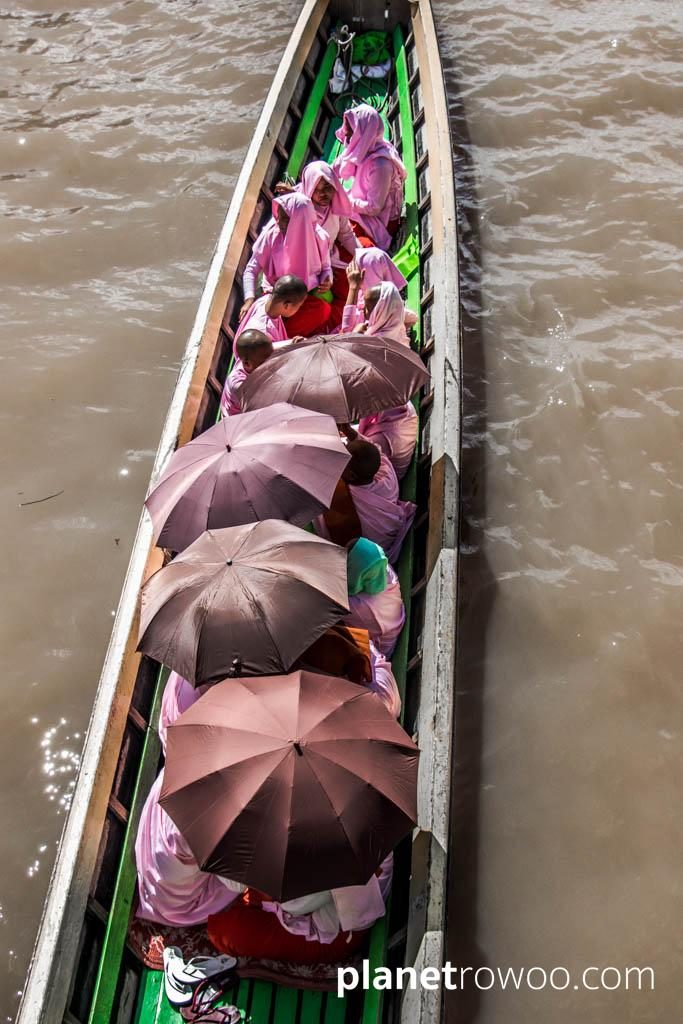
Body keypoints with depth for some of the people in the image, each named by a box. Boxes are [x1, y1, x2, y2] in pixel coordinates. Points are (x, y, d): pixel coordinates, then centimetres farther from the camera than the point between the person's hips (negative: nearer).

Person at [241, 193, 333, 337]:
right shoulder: (270, 235, -13)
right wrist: (249, 298, -25)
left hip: (308, 296, 1)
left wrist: (327, 281, -17)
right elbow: (251, 269, -9)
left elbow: (326, 267, 7)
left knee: (324, 310, -30)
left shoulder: (318, 237, -12)